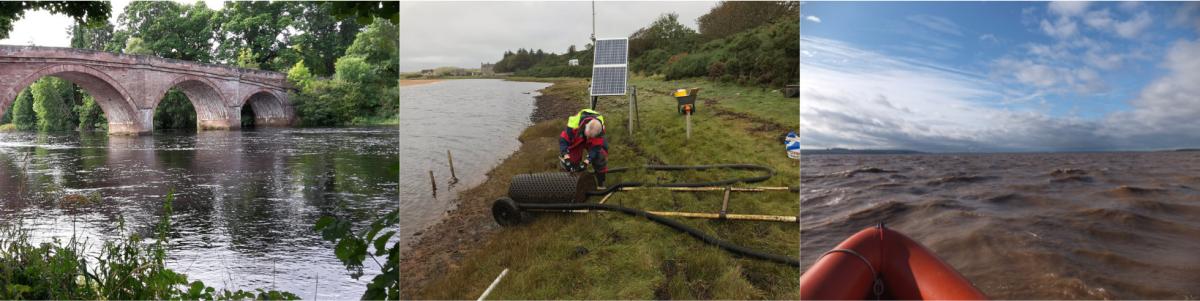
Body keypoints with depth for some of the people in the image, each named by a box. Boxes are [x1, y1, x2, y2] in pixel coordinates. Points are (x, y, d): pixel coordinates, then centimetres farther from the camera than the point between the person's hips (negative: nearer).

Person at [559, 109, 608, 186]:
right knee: (571, 161, -14)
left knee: (601, 155, -18)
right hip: (576, 140, -1)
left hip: (592, 142, 1)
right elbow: (563, 140, -35)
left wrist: (586, 162, -39)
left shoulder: (599, 128, -36)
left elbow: (596, 147, -30)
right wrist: (566, 158, -44)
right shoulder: (574, 124, -42)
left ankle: (601, 183, -5)